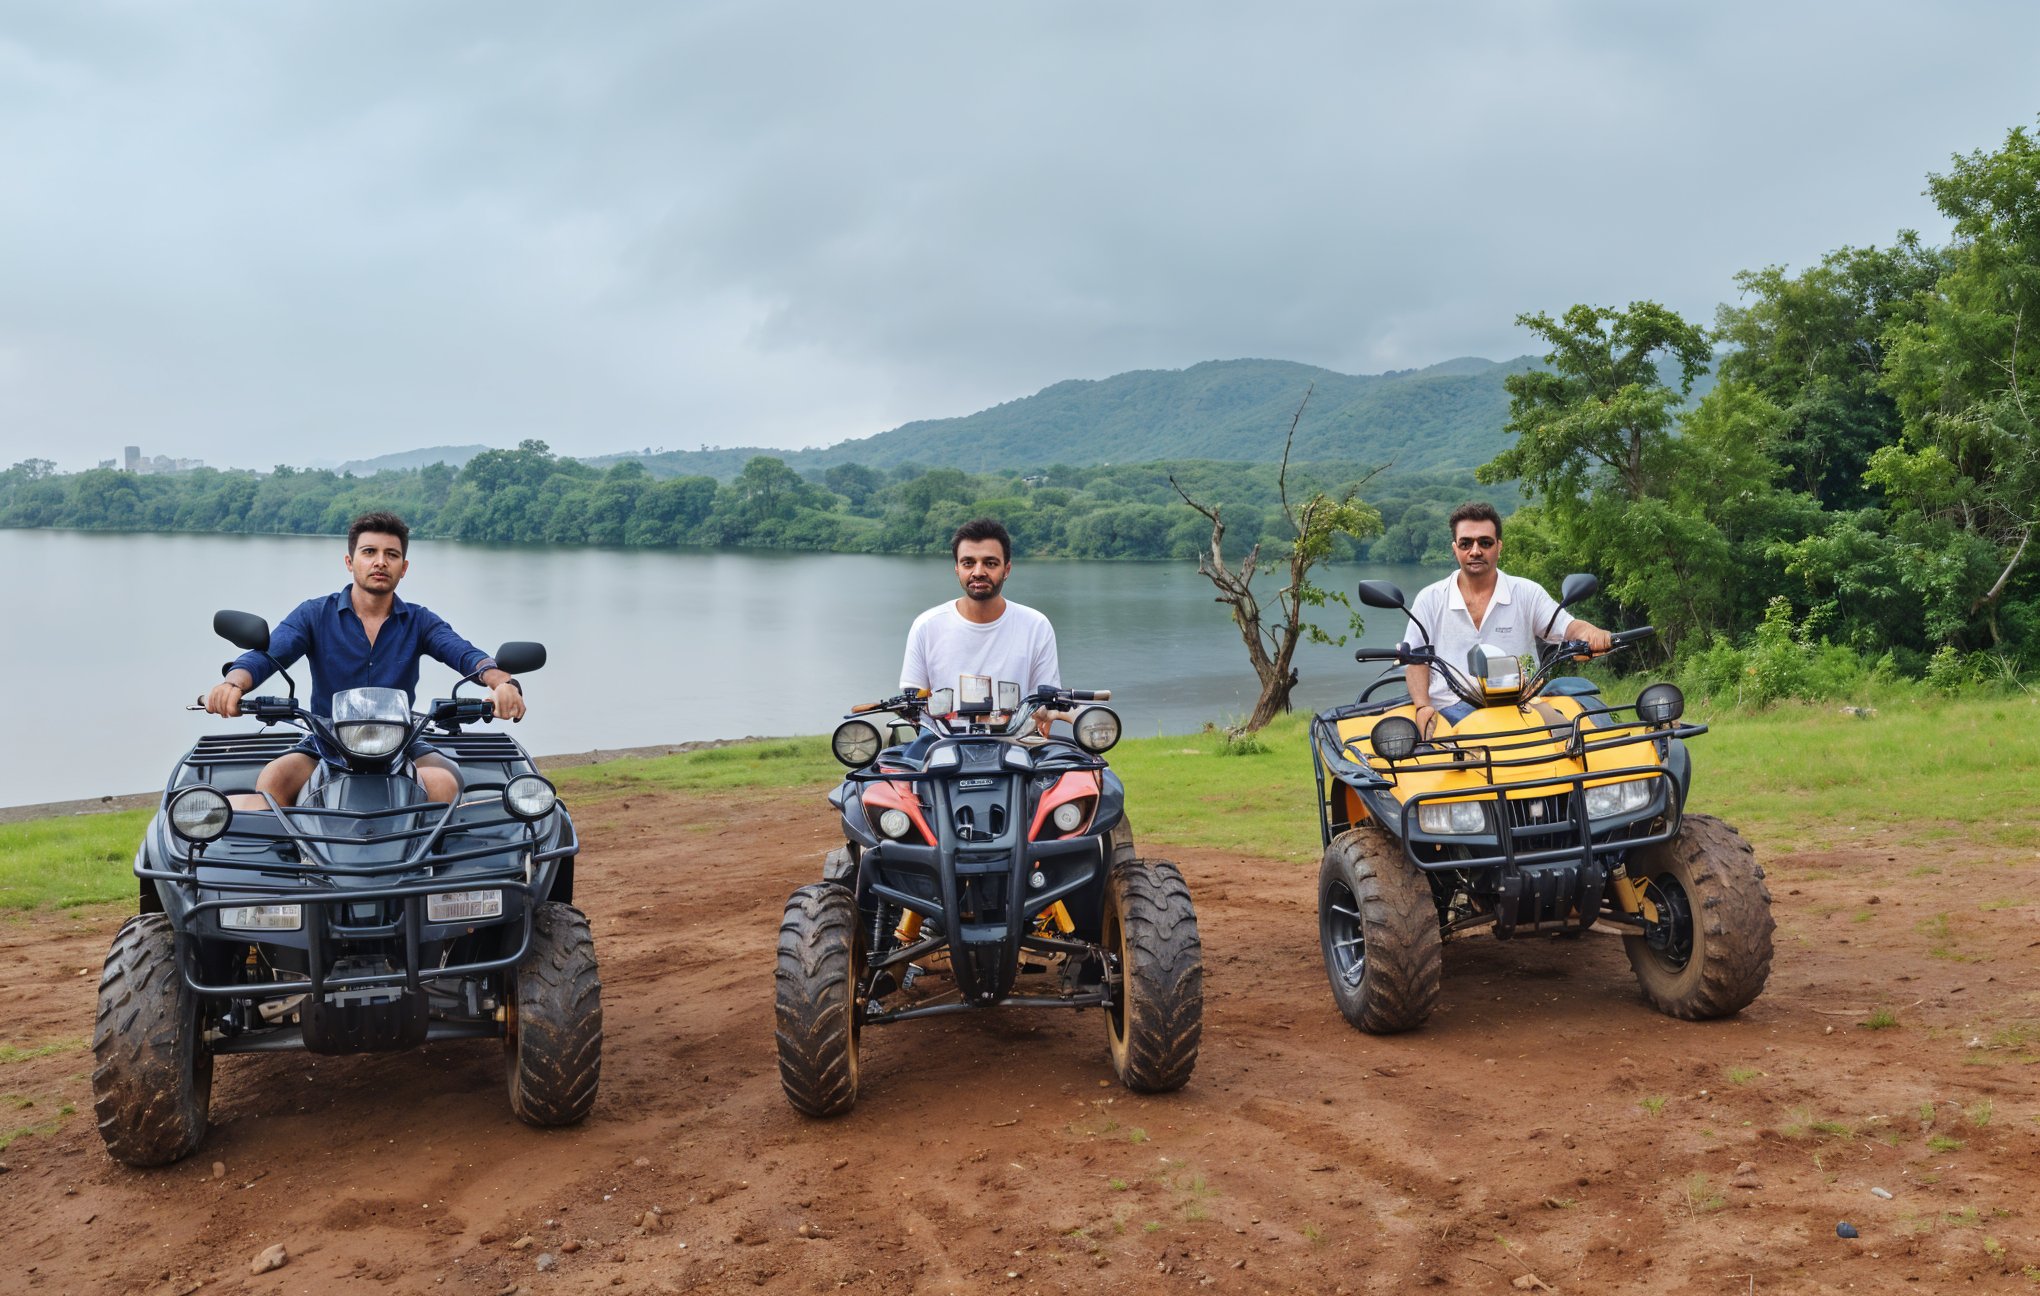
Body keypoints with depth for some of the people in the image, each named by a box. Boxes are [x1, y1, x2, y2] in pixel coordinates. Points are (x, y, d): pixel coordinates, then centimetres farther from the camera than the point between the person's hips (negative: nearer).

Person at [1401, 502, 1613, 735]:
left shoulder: (1527, 593, 12)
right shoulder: (1430, 599, 11)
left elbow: (1567, 626, 3)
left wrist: (1590, 633, -22)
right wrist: (1422, 707, -7)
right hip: (1450, 710, -2)